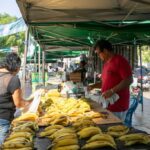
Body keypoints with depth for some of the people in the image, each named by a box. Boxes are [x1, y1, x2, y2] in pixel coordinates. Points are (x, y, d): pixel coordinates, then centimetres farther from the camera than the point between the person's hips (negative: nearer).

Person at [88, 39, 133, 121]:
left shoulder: (120, 61, -11)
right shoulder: (106, 63, 15)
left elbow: (129, 80, -18)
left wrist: (111, 91, -22)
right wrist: (93, 86, 11)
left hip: (117, 106, -8)